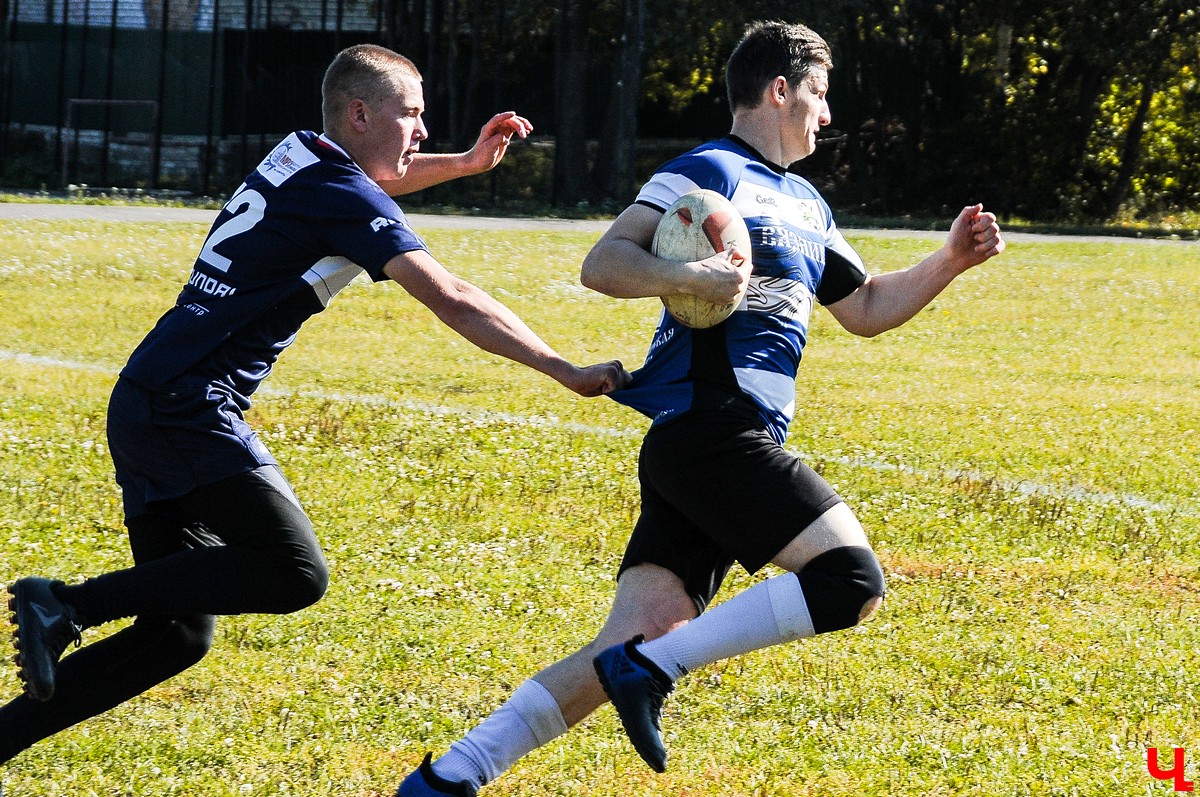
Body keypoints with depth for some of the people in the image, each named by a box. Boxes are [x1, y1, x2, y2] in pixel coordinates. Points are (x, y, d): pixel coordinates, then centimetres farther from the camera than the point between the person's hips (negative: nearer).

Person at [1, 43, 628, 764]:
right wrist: (569, 372, -15)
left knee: (178, 634, 8)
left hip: (141, 407, 9)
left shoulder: (297, 158, 17)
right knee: (296, 574, -18)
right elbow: (452, 301, -16)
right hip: (189, 407, -9)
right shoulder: (344, 196, -9)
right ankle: (67, 606, -18)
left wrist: (464, 164, 33)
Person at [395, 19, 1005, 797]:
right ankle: (651, 670, -17)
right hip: (709, 431, -9)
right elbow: (601, 265, -11)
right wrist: (689, 277, -27)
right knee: (853, 579, -17)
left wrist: (950, 262, 23)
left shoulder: (807, 206, 26)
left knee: (639, 642, -4)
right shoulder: (709, 171, -2)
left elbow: (867, 308, 36)